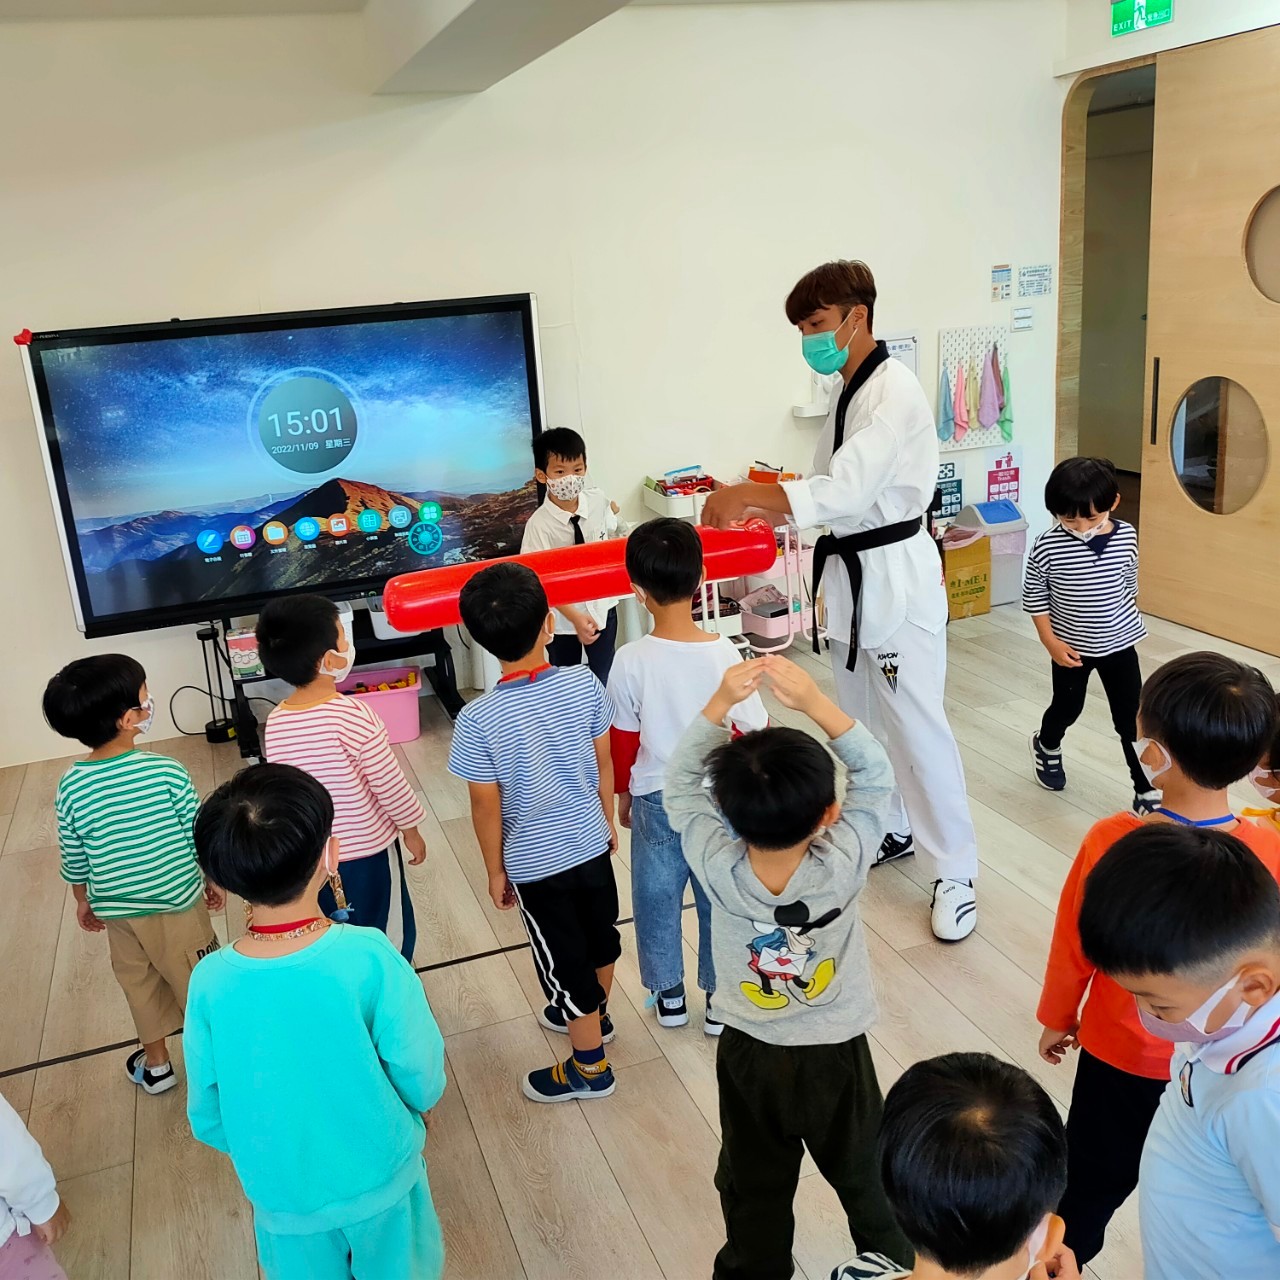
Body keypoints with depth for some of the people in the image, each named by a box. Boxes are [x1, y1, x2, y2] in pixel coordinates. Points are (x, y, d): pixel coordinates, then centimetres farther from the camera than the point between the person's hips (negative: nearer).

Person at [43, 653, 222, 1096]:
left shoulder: (71, 787, -14)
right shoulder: (166, 772, -24)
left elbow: (75, 861, -2)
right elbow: (200, 838, -13)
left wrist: (83, 902, 15)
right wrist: (213, 880, 4)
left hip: (116, 910, 3)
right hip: (177, 903, -3)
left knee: (140, 985, 24)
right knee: (197, 983, 16)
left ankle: (155, 1064, 41)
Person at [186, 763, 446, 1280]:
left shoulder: (210, 982, -22)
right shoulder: (369, 956, -29)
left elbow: (207, 1113, -7)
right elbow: (423, 1080, -18)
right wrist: (416, 1108, 5)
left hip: (285, 1192, 2)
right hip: (379, 1178, -2)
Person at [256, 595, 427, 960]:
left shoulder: (275, 724, -9)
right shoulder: (353, 716, -25)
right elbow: (389, 784, -17)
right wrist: (411, 828, 0)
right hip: (367, 850, -5)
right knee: (389, 936, 16)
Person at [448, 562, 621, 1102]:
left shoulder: (478, 720, -25)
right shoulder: (584, 684, -16)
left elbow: (487, 807, -15)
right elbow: (604, 764, -3)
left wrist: (495, 871, 0)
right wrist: (607, 821, 14)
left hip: (535, 860, -4)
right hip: (592, 842, 4)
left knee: (564, 958, 14)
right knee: (600, 935, 26)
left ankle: (590, 1066, 32)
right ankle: (592, 1013, 52)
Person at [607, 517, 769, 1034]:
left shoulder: (631, 662, -18)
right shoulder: (724, 654, -19)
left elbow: (622, 740, -6)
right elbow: (754, 731, -11)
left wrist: (622, 794, 11)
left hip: (656, 800, 0)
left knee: (657, 897, 19)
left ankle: (669, 996, 35)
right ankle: (721, 1000, 31)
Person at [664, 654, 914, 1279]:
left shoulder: (718, 870, -31)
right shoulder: (841, 868, -33)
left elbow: (681, 784, -16)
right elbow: (875, 775, -20)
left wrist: (719, 703, -27)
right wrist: (815, 702, -31)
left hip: (748, 1054, 1)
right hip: (836, 1055, 0)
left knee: (754, 1186, 24)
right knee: (864, 1174, 27)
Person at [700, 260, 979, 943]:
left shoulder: (893, 390, -19)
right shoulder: (848, 390, 11)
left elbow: (847, 491, -28)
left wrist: (747, 493, -28)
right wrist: (766, 510, 2)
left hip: (896, 575, -9)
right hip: (850, 573, 10)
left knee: (916, 726, -4)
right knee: (861, 719, 19)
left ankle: (955, 872, 9)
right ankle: (892, 830, 37)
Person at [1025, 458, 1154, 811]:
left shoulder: (1127, 537, -11)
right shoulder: (1047, 547, -20)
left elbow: (1129, 585, 6)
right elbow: (1034, 597, -8)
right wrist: (1051, 642, -11)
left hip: (1119, 643, 1)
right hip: (1071, 648, -1)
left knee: (1133, 717, 2)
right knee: (1067, 708, 19)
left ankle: (1147, 791, 12)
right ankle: (1046, 746, 51)